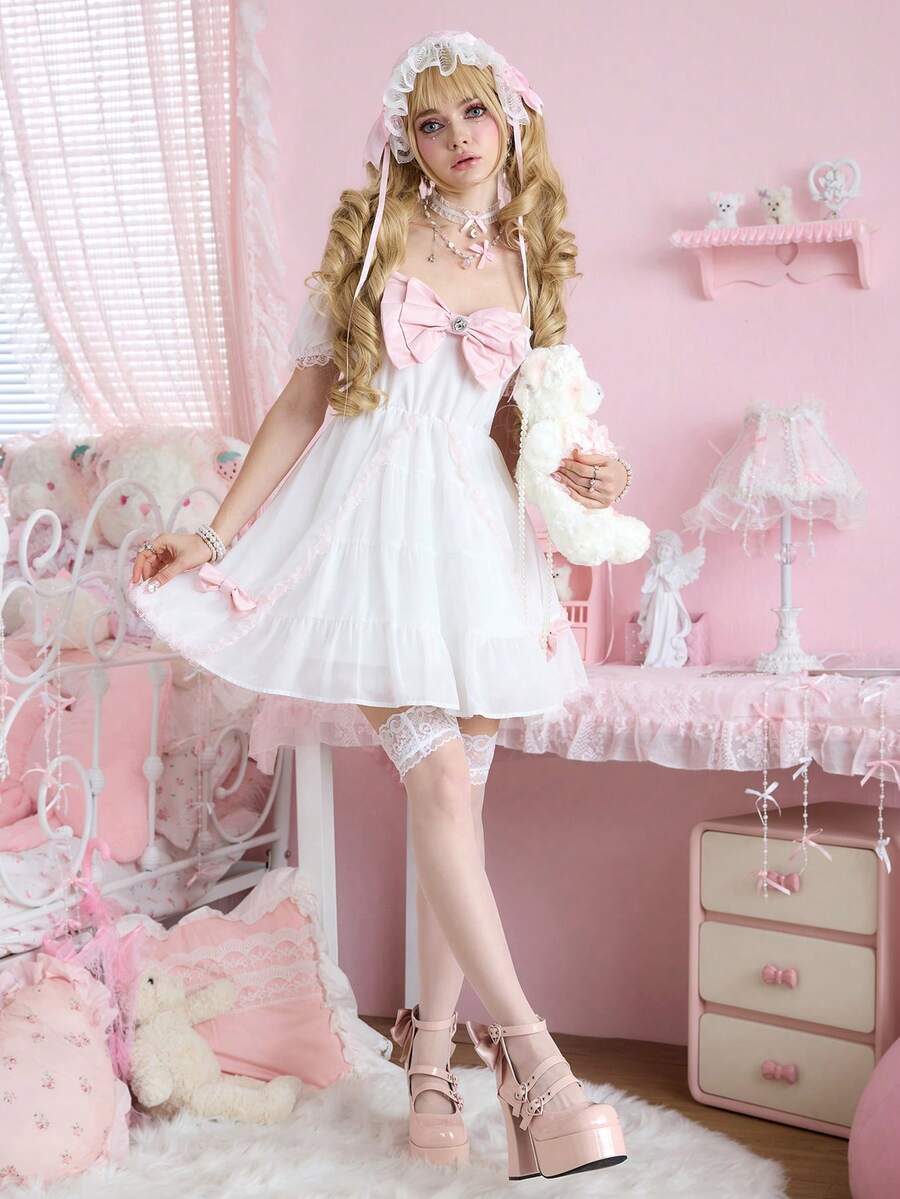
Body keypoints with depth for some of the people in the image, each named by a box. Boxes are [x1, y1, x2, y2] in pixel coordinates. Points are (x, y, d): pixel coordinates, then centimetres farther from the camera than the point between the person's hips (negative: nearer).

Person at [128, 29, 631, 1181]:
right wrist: (217, 535, -1)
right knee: (438, 781, -16)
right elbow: (302, 401, 4)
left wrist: (573, 472, -1)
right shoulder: (372, 233, 5)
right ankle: (527, 1050, -13)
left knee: (457, 797, 0)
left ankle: (429, 1059, 12)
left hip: (473, 528, 3)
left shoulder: (526, 262, 13)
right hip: (369, 522, -3)